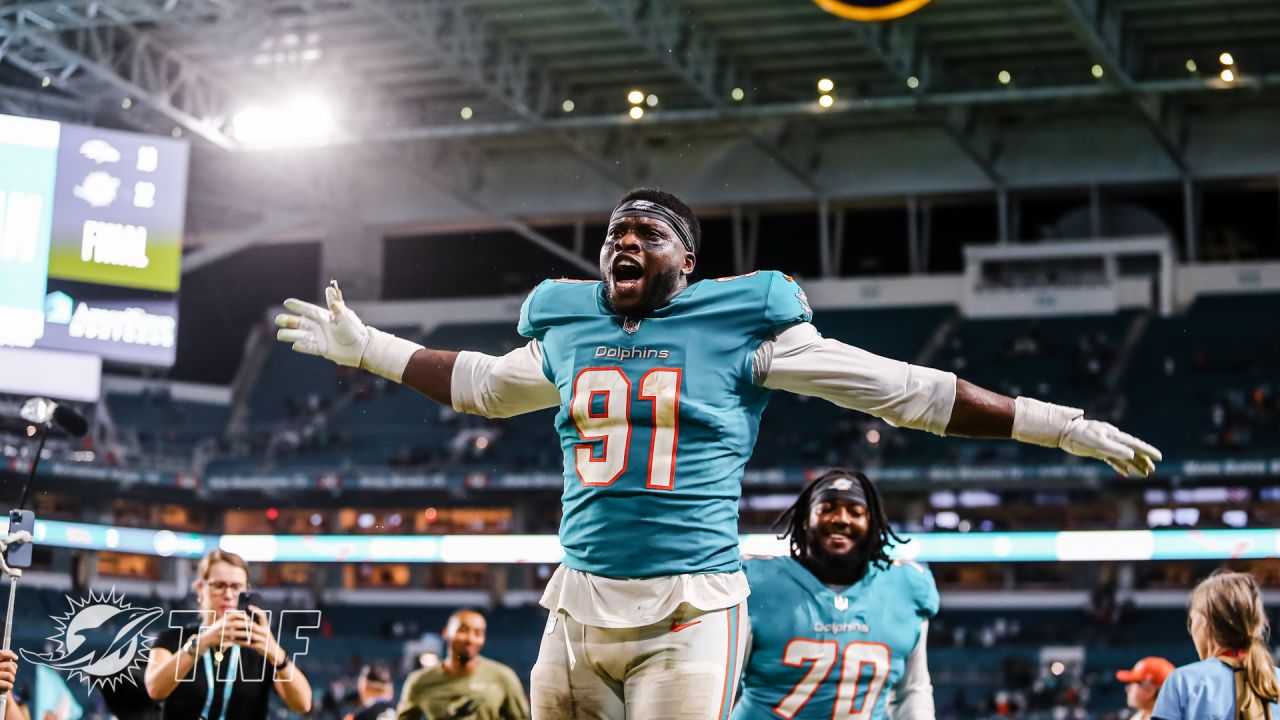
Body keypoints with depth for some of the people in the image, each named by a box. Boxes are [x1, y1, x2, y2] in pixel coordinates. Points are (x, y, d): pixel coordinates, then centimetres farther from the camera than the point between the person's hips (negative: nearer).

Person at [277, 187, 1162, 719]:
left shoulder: (742, 328, 0)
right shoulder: (568, 331, 12)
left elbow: (902, 389, 0)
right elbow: (481, 383, 32)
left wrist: (1064, 427, -3)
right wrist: (364, 347, 38)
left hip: (691, 611, -4)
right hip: (580, 602, 4)